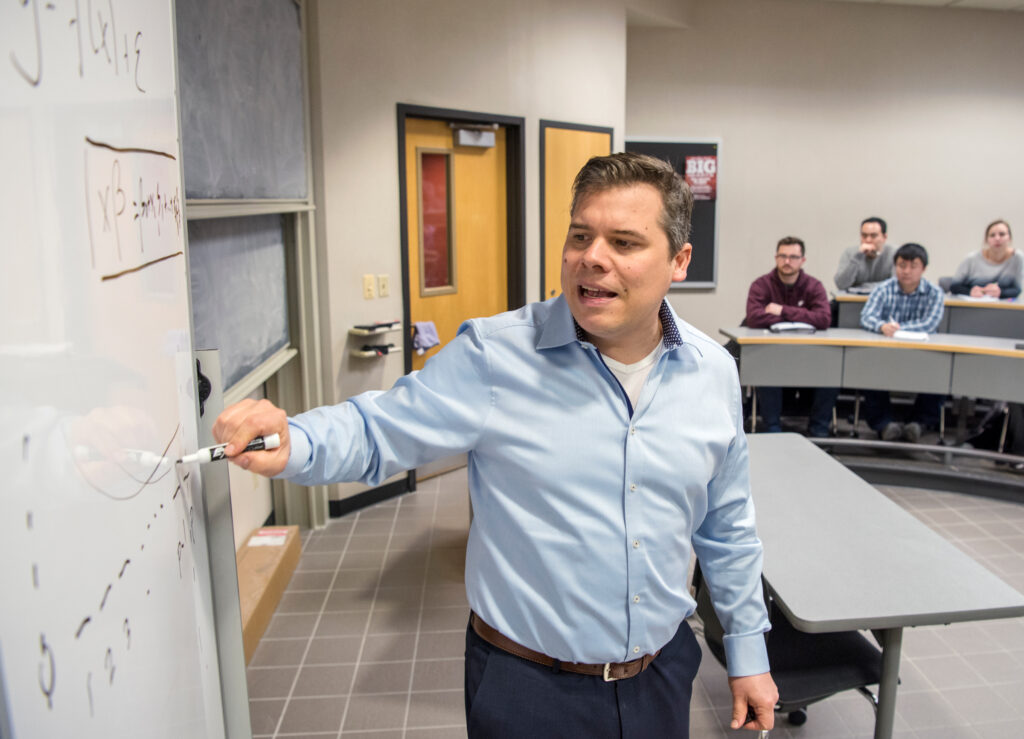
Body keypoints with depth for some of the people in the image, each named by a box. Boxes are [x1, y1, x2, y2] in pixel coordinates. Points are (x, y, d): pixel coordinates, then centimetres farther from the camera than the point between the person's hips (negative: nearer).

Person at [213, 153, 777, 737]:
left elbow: (727, 528, 6)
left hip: (662, 676, 4)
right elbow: (378, 431, -10)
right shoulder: (493, 355, -16)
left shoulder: (713, 372, -4)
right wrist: (292, 443, -31)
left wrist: (748, 651, 11)